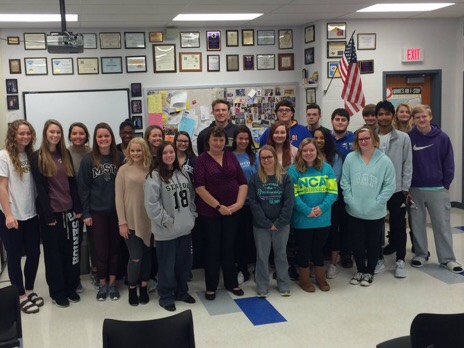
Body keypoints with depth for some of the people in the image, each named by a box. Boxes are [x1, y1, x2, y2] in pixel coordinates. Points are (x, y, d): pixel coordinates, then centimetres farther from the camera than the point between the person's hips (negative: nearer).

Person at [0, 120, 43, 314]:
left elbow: (35, 184, 8)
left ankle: (29, 290, 28)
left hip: (31, 214, 5)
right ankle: (21, 296, 18)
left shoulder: (30, 155, 7)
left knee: (34, 253, 11)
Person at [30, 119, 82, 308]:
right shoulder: (37, 157, -4)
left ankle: (71, 287, 23)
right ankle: (57, 292, 16)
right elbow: (40, 188, -9)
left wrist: (78, 208, 1)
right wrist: (48, 214, -14)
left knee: (71, 250, 10)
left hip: (69, 210, 4)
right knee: (53, 252, 6)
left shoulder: (65, 154, 9)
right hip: (51, 211, -4)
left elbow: (73, 183, 8)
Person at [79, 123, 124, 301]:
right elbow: (83, 188, -3)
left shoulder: (119, 157, -1)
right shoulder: (88, 159, -5)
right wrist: (86, 213, -6)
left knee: (115, 247, 9)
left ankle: (112, 283, 22)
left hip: (116, 210, 1)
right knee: (100, 248, 6)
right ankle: (102, 284, 20)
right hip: (97, 211, -1)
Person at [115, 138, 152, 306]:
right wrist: (122, 222, -8)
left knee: (147, 255, 10)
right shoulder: (124, 169, -3)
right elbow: (118, 198, -4)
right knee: (136, 257, 0)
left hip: (148, 220, 2)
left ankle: (143, 288, 25)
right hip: (131, 221, -2)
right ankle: (132, 290, 19)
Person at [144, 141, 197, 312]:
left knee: (184, 263, 17)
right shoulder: (154, 176, -12)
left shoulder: (183, 174, 9)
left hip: (185, 227, 6)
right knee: (167, 264, 5)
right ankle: (166, 296, 21)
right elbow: (151, 204, -18)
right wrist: (166, 221, -16)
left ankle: (182, 291, 34)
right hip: (166, 231, -6)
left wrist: (192, 215, 7)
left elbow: (191, 196, 17)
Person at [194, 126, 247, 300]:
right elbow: (200, 188, -15)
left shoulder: (231, 157, 5)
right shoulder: (202, 159, -7)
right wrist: (218, 206, -16)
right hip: (209, 212, -3)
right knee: (212, 248, 6)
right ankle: (211, 286, 19)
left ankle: (231, 283, 27)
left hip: (232, 212, 3)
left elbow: (243, 182, 3)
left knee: (229, 247, 13)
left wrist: (239, 203, -10)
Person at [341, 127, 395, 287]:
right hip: (354, 212, 2)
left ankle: (369, 272, 30)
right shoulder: (350, 158, -3)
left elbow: (389, 185, -7)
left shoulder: (384, 161, -8)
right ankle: (360, 270, 31)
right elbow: (345, 182, 0)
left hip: (376, 213, -1)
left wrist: (377, 202, -12)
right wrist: (350, 200, -8)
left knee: (373, 243, 13)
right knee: (357, 243, 12)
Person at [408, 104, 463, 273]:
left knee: (442, 224, 4)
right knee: (417, 224, 9)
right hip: (415, 189, 0)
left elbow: (448, 163, 2)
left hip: (438, 189, 0)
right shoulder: (409, 138, -4)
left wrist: (446, 184, -1)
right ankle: (420, 254, 24)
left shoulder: (442, 137, -3)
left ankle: (447, 258, 13)